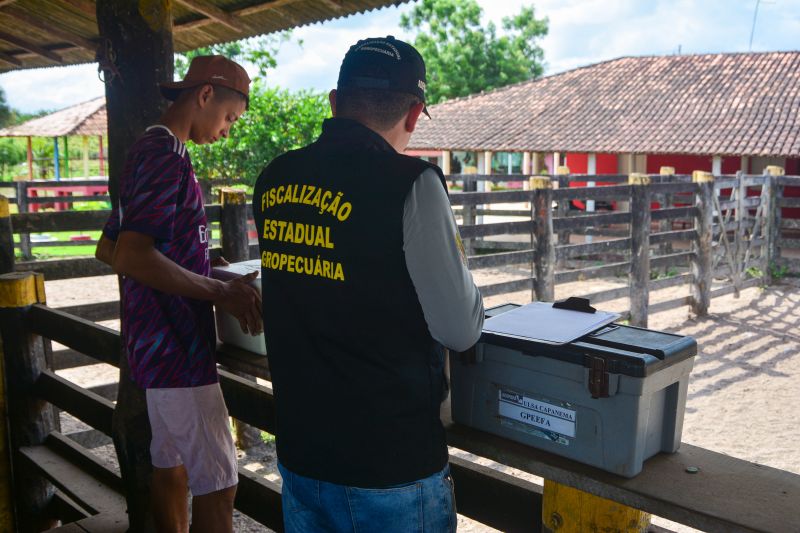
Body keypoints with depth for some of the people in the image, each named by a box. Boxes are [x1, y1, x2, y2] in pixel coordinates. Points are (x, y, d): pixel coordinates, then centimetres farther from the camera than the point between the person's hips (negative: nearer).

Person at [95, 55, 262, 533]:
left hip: (155, 343, 10)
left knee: (171, 466, 18)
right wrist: (221, 292, -23)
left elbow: (108, 250, 20)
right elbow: (131, 257, -26)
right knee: (218, 485, -5)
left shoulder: (146, 151, 15)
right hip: (179, 348, -10)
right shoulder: (168, 156, -17)